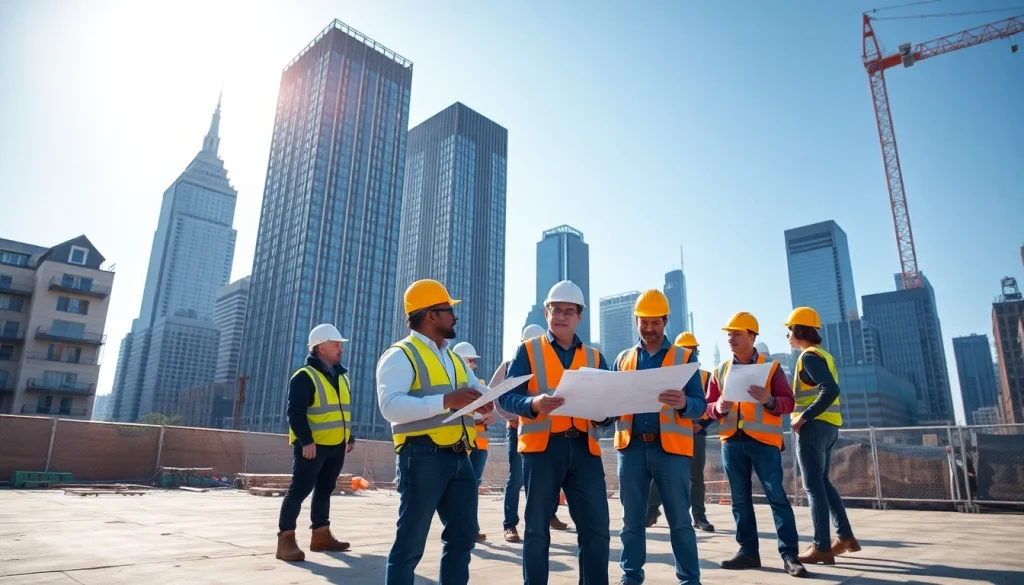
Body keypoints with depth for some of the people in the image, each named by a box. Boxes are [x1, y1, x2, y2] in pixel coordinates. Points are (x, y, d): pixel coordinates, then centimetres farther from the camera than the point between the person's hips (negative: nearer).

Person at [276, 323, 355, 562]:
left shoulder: (342, 377, 14)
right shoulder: (304, 376, -11)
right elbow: (295, 412, -18)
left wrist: (349, 439, 17)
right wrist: (306, 441, -24)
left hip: (337, 446, 8)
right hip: (312, 446, -8)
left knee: (324, 491, 14)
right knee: (299, 490, -6)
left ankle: (321, 536, 23)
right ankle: (286, 540, -1)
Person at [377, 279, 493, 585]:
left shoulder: (455, 359, 20)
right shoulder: (400, 355, -6)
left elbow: (482, 396, 19)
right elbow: (390, 406, -20)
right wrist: (446, 401, -26)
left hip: (460, 457, 8)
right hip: (423, 457, -8)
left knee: (463, 535, 13)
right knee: (411, 541, 0)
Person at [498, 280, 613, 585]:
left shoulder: (594, 357, 14)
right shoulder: (528, 350, 5)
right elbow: (507, 396, -4)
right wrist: (534, 404, -24)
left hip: (585, 448, 3)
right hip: (542, 447, -2)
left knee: (597, 528, 3)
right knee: (537, 529, 7)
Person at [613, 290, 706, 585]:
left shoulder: (685, 357, 6)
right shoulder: (623, 359, 13)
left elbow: (700, 404, -1)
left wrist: (684, 403, -23)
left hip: (671, 447, -2)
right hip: (631, 446, 2)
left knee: (680, 520, 4)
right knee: (632, 520, 9)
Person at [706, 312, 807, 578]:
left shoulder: (771, 366, 2)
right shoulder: (720, 370, 11)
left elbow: (788, 402, -3)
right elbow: (708, 406, 10)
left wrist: (769, 400, -23)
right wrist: (719, 407, -12)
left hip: (764, 439, -3)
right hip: (732, 441, 4)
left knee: (777, 496, -3)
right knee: (740, 499, 8)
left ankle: (790, 555, 3)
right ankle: (748, 551, 17)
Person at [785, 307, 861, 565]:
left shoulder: (809, 356, -12)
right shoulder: (822, 354, 17)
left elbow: (830, 390, -24)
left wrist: (804, 416, -21)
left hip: (814, 426, -10)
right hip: (828, 426, 10)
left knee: (813, 486, -5)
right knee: (823, 482, 18)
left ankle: (822, 548, -2)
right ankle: (845, 537, 22)